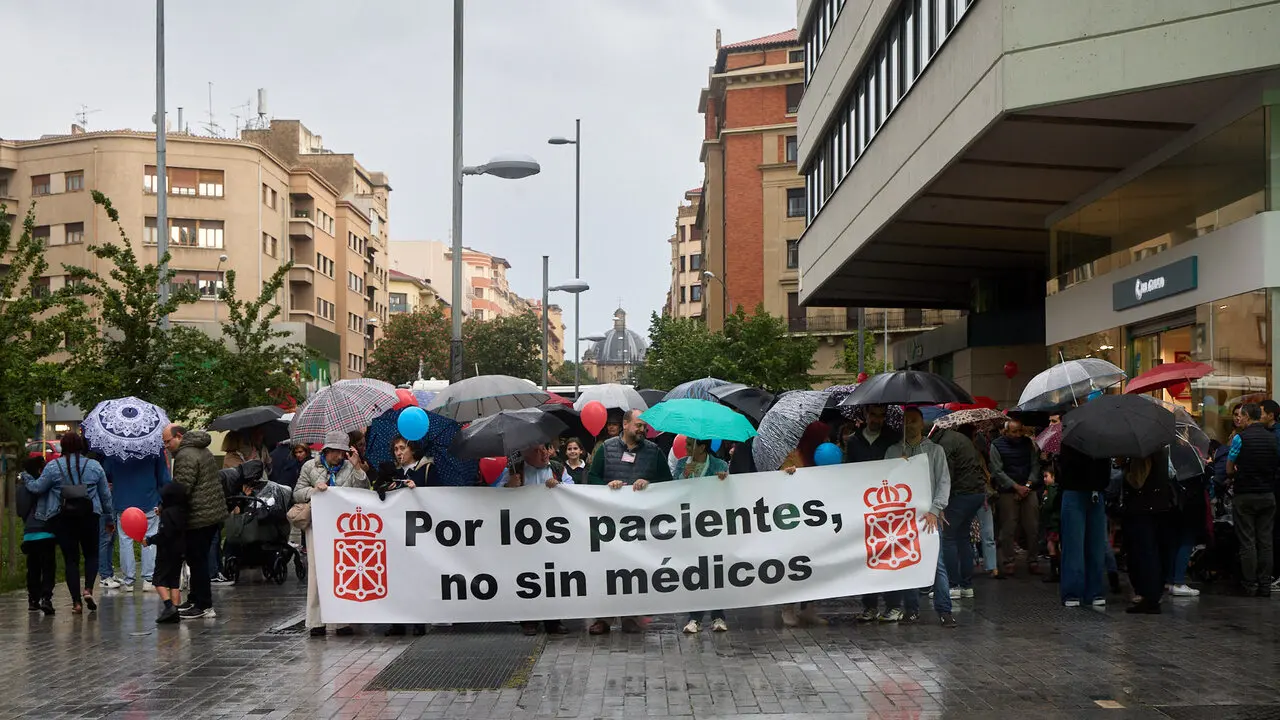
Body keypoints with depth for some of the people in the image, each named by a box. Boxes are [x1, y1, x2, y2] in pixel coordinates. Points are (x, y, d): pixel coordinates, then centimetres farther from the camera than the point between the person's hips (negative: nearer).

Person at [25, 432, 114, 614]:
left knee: (70, 558, 5)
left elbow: (37, 488, 1)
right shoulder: (94, 466, 5)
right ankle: (88, 589, -6)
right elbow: (106, 495, 10)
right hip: (89, 516, 1)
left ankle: (76, 602, 3)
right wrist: (109, 518, 20)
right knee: (91, 554, 16)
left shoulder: (53, 467, -2)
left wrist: (27, 479, 22)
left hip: (63, 517, -1)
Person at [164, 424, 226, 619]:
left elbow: (181, 488, -22)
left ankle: (203, 606, -1)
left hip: (199, 518, -10)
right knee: (199, 560, 17)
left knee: (197, 561, -4)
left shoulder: (185, 456, -14)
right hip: (215, 514, 10)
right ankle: (195, 600, 24)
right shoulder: (203, 451, 18)